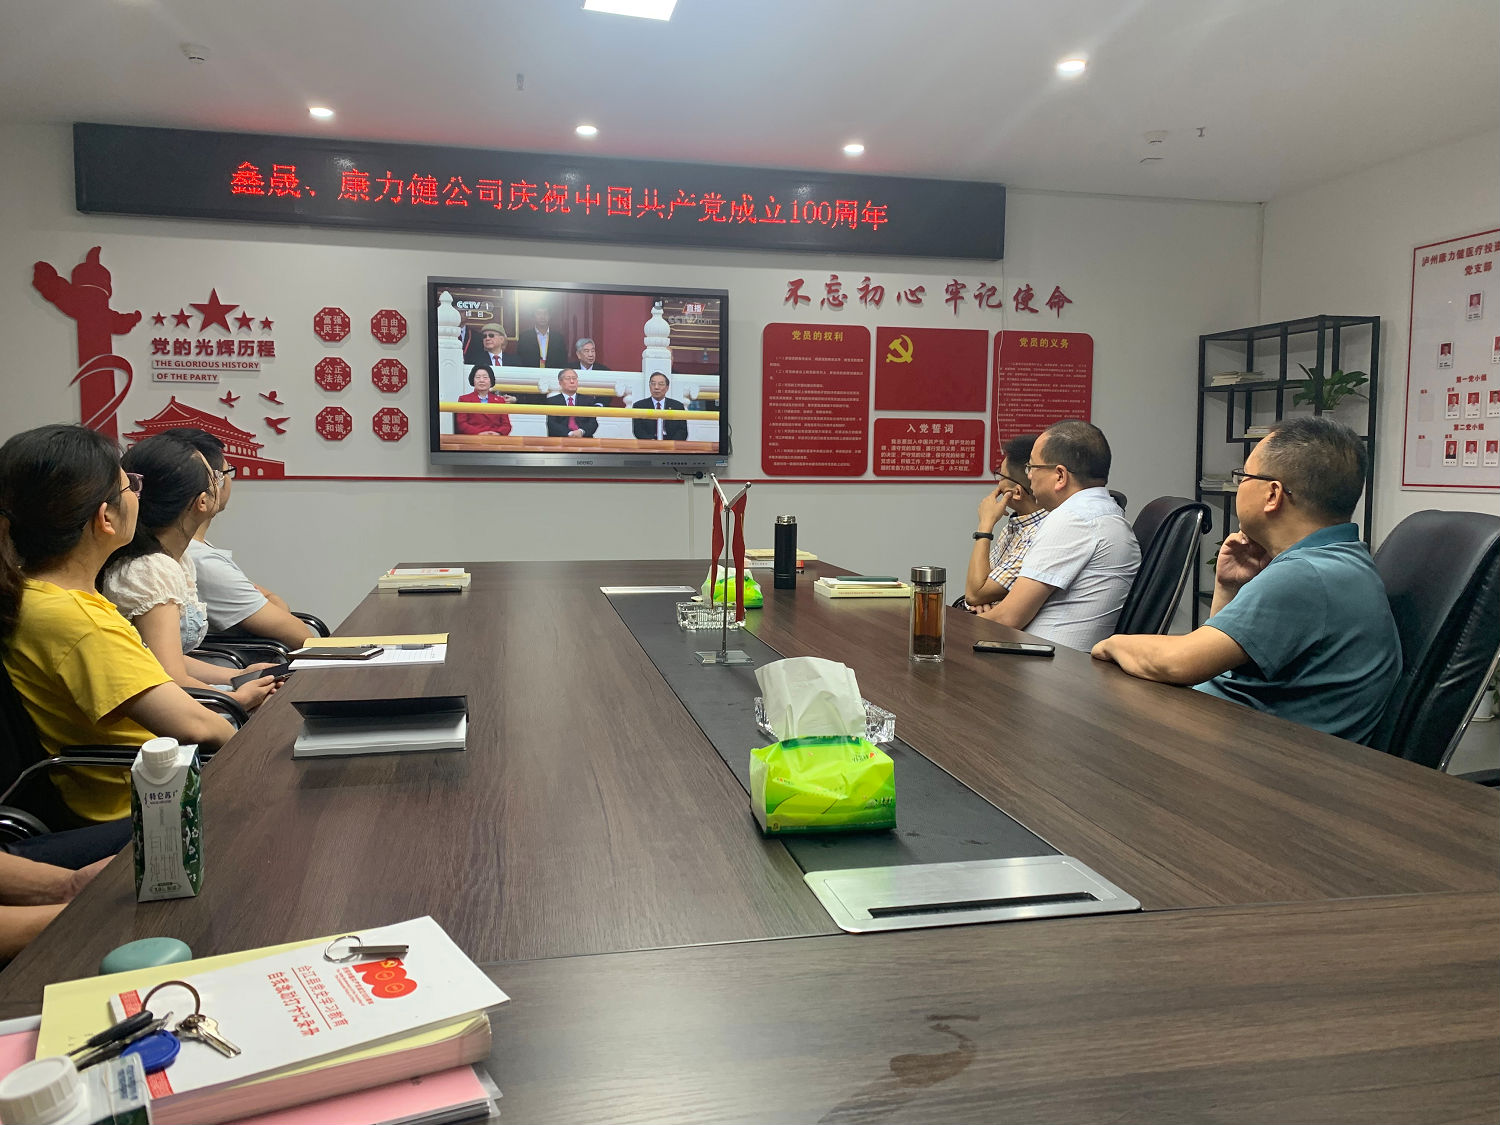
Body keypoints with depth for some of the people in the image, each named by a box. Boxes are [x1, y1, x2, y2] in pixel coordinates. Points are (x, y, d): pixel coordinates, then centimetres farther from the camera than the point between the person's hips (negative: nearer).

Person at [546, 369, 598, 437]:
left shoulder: (587, 400, 19)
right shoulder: (552, 401, 13)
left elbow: (593, 423, 8)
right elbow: (551, 424, -1)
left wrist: (581, 431, -14)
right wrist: (569, 433, -17)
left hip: (584, 438, 1)